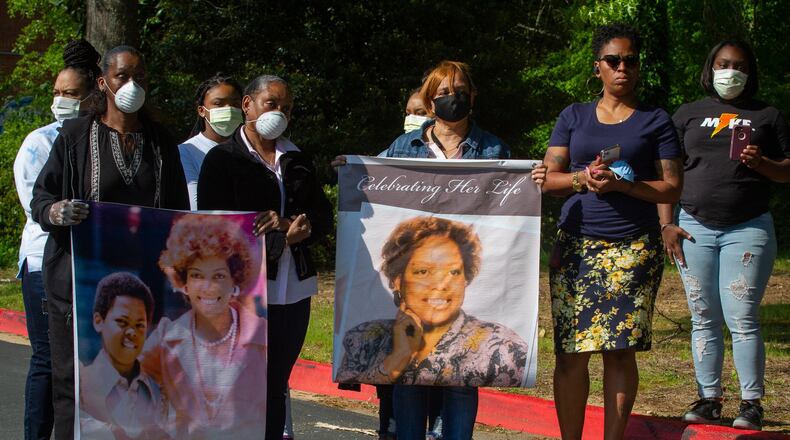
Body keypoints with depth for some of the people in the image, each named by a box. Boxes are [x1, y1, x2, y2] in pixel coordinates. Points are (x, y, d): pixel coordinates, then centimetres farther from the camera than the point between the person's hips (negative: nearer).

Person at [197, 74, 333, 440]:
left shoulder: (297, 161, 18)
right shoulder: (223, 159, 2)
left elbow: (323, 217, 10)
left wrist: (294, 227, -14)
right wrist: (285, 231, -12)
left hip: (293, 290, 5)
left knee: (276, 386, 8)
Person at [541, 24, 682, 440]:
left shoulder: (656, 121, 7)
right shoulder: (574, 117, 13)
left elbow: (672, 188, 2)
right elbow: (547, 179, 10)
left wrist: (621, 184, -13)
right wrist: (583, 178, -10)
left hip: (634, 249, -1)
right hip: (576, 245, 1)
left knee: (620, 350, -2)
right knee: (571, 352, -4)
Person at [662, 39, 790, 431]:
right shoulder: (688, 115, 12)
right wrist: (666, 224, 0)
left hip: (748, 227, -2)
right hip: (695, 228, 2)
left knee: (742, 319, -8)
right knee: (704, 320, 4)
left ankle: (751, 403, -3)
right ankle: (708, 399, 10)